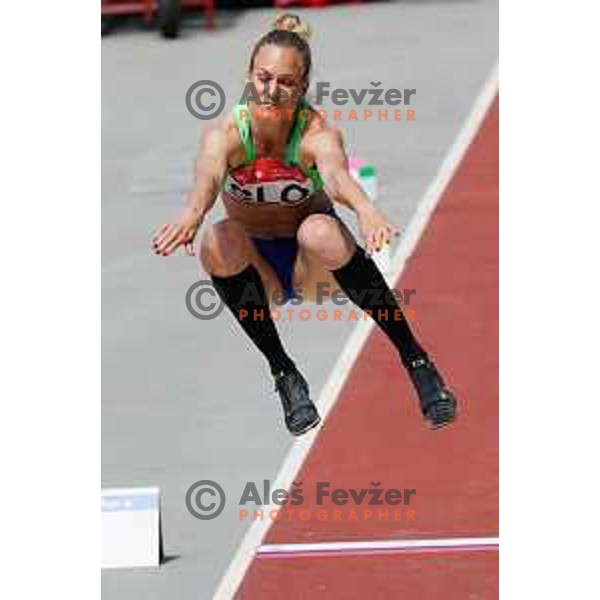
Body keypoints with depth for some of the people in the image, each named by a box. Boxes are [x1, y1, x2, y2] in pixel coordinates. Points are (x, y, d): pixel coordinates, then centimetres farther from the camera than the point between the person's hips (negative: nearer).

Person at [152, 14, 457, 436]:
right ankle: (283, 371, -19)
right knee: (218, 240, -32)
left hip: (313, 270, -1)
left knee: (320, 231, -36)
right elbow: (209, 172, -42)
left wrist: (366, 210, -69)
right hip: (255, 271, 2)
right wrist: (192, 214, -66)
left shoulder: (317, 133, -21)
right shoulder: (226, 133, -18)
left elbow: (336, 172, -45)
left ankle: (414, 358, -25)